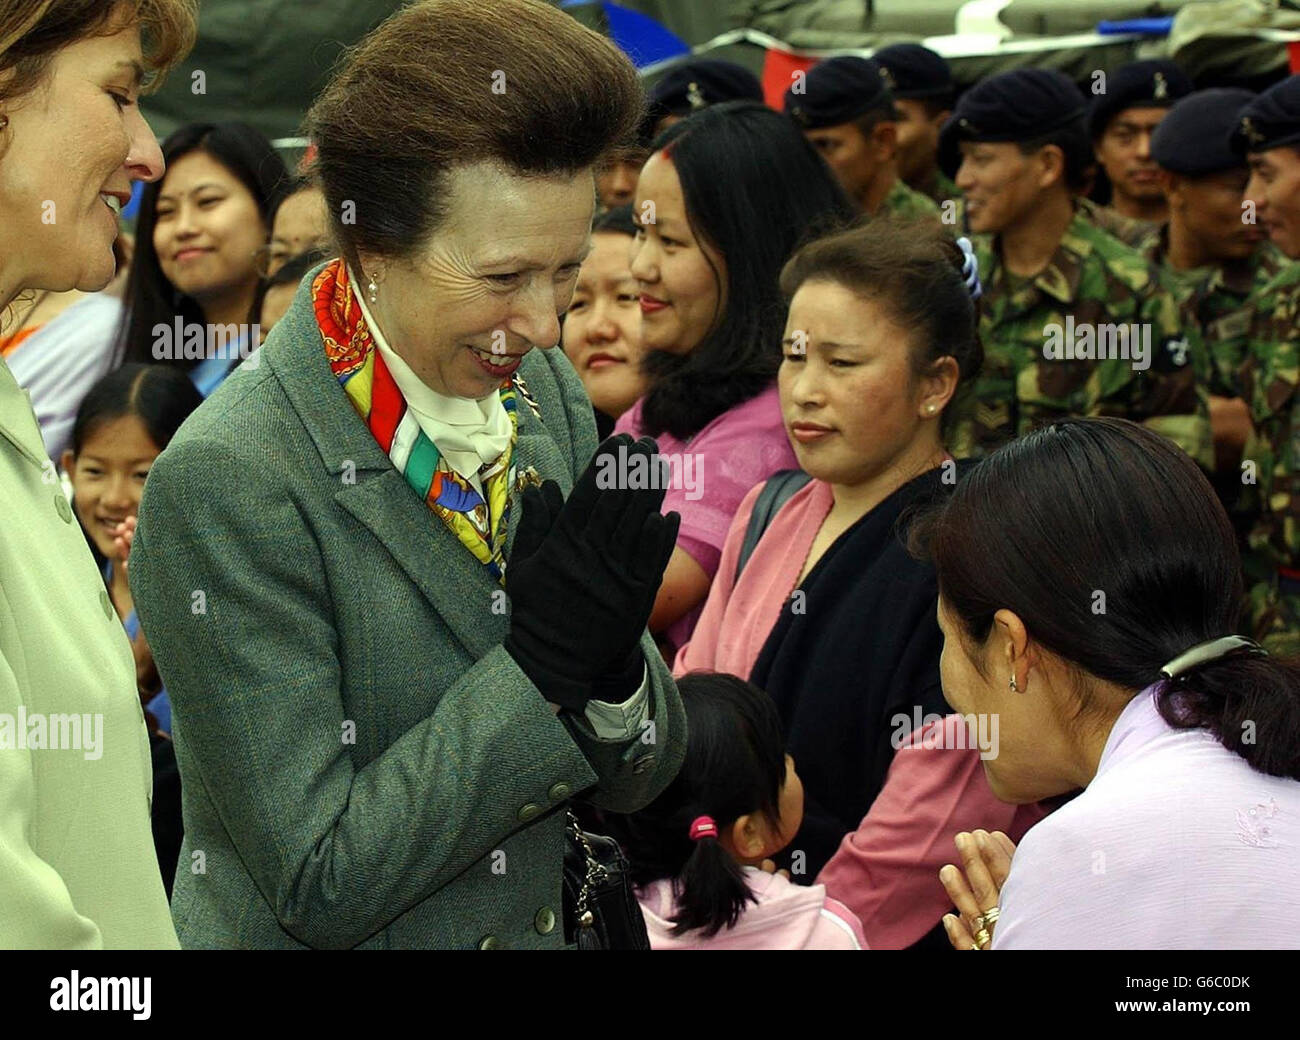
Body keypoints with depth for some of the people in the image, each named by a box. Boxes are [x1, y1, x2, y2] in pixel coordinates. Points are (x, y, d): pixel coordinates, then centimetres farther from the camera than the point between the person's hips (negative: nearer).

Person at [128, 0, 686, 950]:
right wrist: (543, 660, -25)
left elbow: (638, 779, 2)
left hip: (542, 931, 6)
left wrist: (611, 662, -18)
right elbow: (321, 888, -22)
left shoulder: (545, 390, -3)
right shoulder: (225, 482, -22)